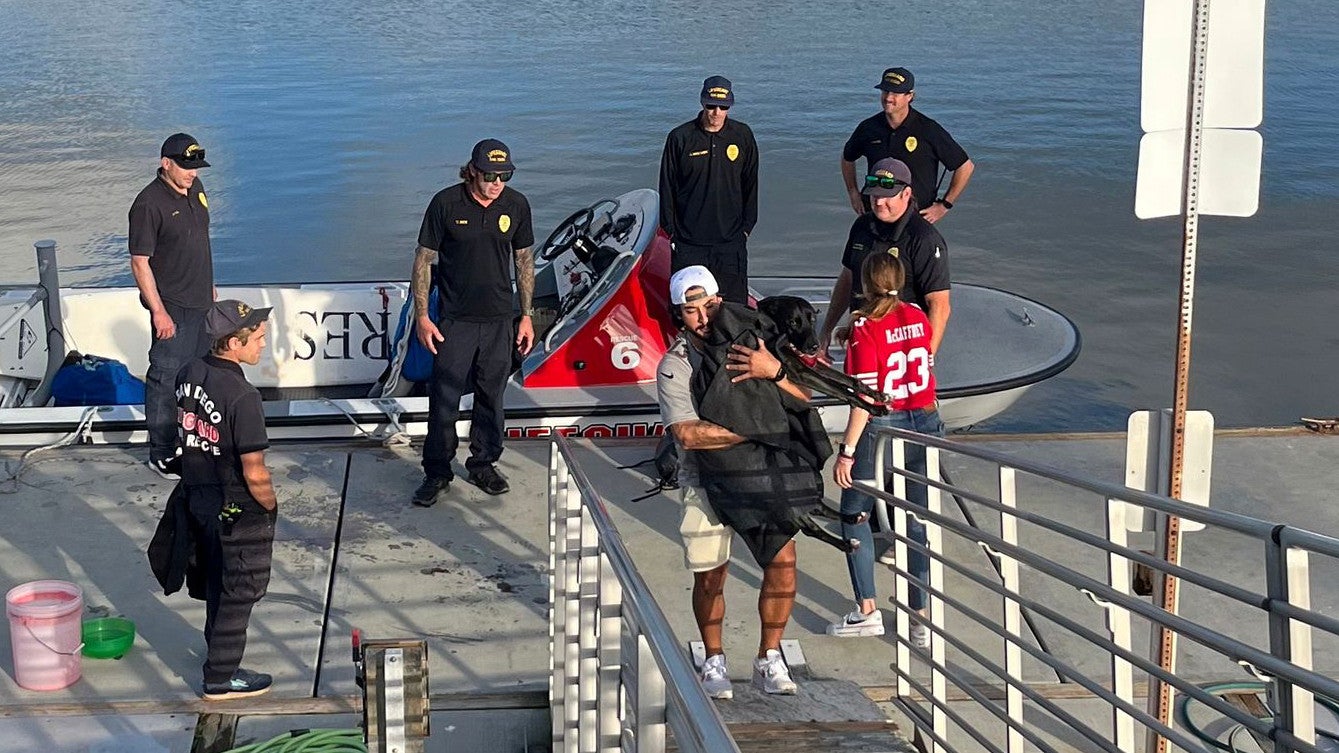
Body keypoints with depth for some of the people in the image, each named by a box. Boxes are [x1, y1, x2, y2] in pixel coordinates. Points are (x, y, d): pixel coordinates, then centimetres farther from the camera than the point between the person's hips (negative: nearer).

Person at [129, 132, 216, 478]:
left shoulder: (196, 189, 5)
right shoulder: (149, 204, -20)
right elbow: (140, 262, -18)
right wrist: (159, 312, -20)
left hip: (201, 303, 8)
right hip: (172, 307, -8)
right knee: (166, 380, -1)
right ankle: (161, 454, 8)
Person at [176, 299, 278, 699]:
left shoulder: (189, 373, -4)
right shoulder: (242, 396, -29)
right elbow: (255, 474, -25)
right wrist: (271, 506, -7)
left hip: (198, 501, 8)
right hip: (238, 514, -8)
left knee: (216, 585, 26)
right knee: (240, 592, 10)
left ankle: (219, 654, 44)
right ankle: (221, 678, 21)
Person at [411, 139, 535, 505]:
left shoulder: (516, 205, -1)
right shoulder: (446, 203, -10)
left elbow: (524, 261, 10)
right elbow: (424, 259, -3)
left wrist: (527, 316, 8)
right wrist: (421, 315, -6)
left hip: (499, 320, 3)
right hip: (454, 319, -3)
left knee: (491, 396, 11)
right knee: (444, 399, -1)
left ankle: (484, 465, 26)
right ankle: (437, 472, 12)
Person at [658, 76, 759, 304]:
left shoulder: (742, 136, 3)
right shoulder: (680, 138, -3)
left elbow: (750, 185, 10)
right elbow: (667, 188, 4)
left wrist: (746, 227, 8)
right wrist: (670, 230, 2)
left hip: (730, 241, 1)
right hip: (688, 242, -1)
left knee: (735, 302, 1)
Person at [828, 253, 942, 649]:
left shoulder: (865, 329, -14)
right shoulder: (918, 318, 3)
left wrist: (846, 451, -14)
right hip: (925, 423, 5)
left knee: (854, 514, 13)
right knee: (918, 522, 11)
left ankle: (867, 611, 11)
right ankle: (922, 619, 12)